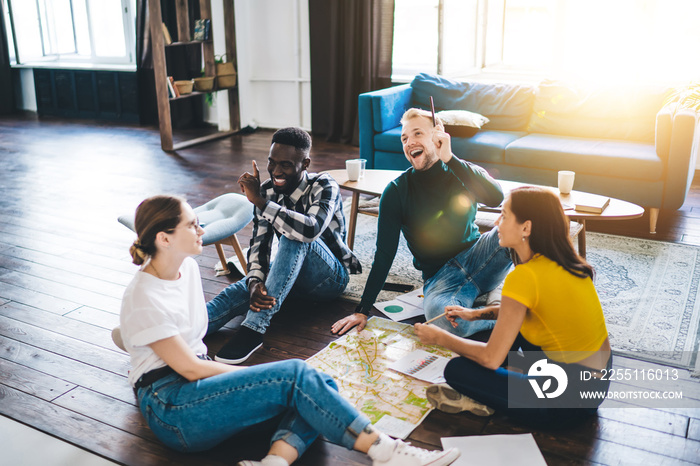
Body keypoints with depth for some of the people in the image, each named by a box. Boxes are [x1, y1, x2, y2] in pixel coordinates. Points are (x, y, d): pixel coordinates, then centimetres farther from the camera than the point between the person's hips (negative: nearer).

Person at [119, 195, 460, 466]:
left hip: (195, 385, 8)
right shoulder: (144, 298, -16)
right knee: (294, 376, -25)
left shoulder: (188, 268, 9)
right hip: (170, 409, -8)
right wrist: (251, 373, -5)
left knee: (320, 383, -12)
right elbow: (190, 368, -14)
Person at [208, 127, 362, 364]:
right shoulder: (267, 191, -2)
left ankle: (255, 327, -41)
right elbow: (259, 244, -9)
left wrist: (260, 201, -34)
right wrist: (255, 282, -29)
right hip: (291, 273, 5)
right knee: (240, 291, -28)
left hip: (331, 276, -4)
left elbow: (311, 229, -38)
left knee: (295, 236, -35)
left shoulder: (324, 186, -17)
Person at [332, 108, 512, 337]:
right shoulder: (396, 192, -1)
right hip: (440, 276, -2)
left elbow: (495, 198, -19)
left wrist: (450, 158, -23)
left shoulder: (465, 173, 4)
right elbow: (384, 255, -2)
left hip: (478, 260, 2)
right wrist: (363, 310, -6)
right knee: (440, 313, -38)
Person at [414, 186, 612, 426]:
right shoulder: (563, 261, 0)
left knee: (456, 370, -12)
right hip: (599, 374, 9)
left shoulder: (525, 277, -25)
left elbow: (491, 358, -20)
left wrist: (440, 338, -4)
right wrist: (477, 313, 16)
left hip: (572, 397, -9)